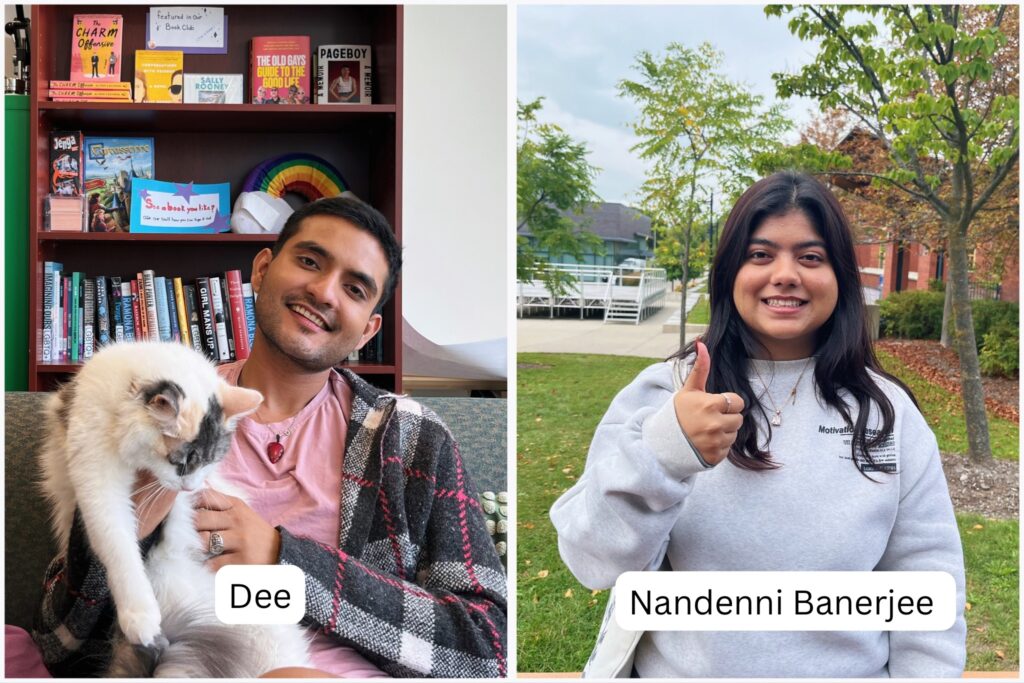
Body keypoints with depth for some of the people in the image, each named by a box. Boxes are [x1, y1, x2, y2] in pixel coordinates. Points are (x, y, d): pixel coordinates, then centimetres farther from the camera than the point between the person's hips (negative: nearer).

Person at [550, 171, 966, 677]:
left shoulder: (889, 410, -5)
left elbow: (925, 582, -2)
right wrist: (661, 452, -34)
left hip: (851, 669, 1)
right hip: (675, 670, -1)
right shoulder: (660, 390, -10)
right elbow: (595, 562, -18)